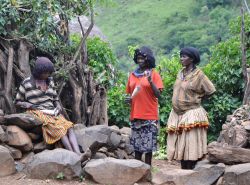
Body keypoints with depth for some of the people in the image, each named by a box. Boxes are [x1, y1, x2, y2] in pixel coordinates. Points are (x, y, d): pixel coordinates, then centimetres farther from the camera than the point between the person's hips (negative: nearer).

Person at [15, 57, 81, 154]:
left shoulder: (49, 81, 14)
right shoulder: (26, 83, 1)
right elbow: (18, 101, 9)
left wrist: (58, 106, 1)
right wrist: (28, 105, -10)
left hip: (52, 112, 5)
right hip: (38, 113, -5)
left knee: (69, 127, -27)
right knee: (59, 129, -32)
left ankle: (78, 154, -44)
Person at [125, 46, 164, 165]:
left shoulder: (153, 74, 0)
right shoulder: (133, 75, 12)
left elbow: (158, 94, -6)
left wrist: (150, 81, -20)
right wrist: (128, 99, -1)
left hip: (149, 116, -4)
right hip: (135, 115, 4)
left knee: (148, 146, -3)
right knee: (136, 145, 6)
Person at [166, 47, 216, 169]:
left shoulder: (198, 75, -9)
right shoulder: (181, 73, 10)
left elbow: (210, 91, -5)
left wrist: (196, 99, 4)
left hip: (191, 114, -7)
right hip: (177, 114, 7)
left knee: (190, 146, -4)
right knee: (180, 146, 9)